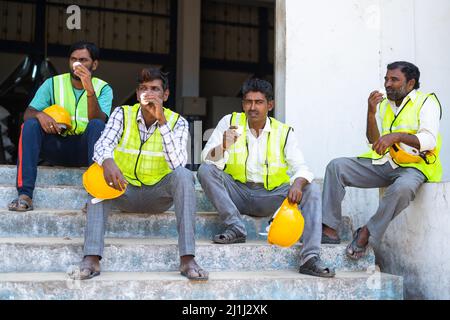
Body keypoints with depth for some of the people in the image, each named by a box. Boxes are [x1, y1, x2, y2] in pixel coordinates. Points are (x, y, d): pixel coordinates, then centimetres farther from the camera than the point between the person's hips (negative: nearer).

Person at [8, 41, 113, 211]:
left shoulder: (103, 88, 0)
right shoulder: (53, 83, 4)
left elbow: (98, 121, -18)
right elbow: (28, 113, -4)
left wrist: (90, 90, -33)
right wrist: (39, 115, -28)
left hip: (85, 149, -2)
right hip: (56, 148, 2)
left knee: (97, 125, -31)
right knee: (30, 124, -25)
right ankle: (25, 194, -32)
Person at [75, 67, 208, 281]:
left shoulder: (177, 122, -5)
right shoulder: (122, 114, -3)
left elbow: (177, 163, -22)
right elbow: (102, 145, -20)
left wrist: (161, 121, -27)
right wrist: (107, 161, -44)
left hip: (158, 194, 0)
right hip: (124, 191, 1)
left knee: (183, 174, -29)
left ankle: (187, 259, -35)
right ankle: (91, 258, -37)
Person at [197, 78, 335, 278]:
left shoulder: (284, 132, 3)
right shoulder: (230, 122, 1)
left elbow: (300, 167, -7)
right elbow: (207, 159, -8)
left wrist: (297, 184, -32)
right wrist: (223, 147, -32)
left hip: (270, 196, 0)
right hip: (237, 192, 0)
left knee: (311, 190, -22)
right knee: (205, 170, -23)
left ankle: (310, 258, -31)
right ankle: (235, 228, -22)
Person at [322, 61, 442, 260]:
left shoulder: (426, 101, 0)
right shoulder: (383, 104, 17)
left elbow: (429, 140, -14)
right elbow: (375, 142, 10)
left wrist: (397, 136, -28)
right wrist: (371, 112, -4)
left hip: (414, 165, -6)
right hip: (384, 163, 6)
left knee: (403, 188, -41)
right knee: (336, 167, -10)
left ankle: (366, 234, -23)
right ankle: (329, 230, -18)